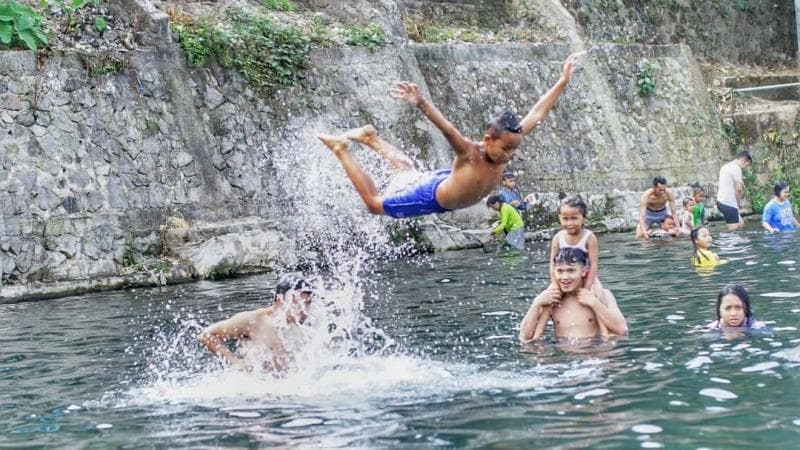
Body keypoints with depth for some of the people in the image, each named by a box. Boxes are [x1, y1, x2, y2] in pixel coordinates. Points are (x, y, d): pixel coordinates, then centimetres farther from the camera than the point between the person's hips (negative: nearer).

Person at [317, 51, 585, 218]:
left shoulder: (507, 144, -24)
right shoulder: (470, 154, -41)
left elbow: (537, 114, -20)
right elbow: (446, 127, -58)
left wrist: (563, 80, -20)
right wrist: (421, 104, -75)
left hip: (450, 187, 7)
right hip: (433, 196, -7)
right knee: (375, 204, 9)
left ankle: (370, 139, 48)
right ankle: (341, 148, 20)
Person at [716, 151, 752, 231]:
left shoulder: (725, 167, 18)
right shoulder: (736, 168, -13)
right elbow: (738, 189, -17)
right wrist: (739, 202, -1)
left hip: (721, 201, 10)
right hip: (729, 203, -10)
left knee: (740, 223, 17)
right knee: (734, 229, -8)